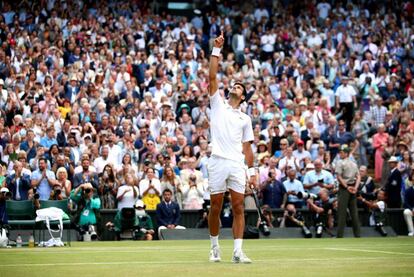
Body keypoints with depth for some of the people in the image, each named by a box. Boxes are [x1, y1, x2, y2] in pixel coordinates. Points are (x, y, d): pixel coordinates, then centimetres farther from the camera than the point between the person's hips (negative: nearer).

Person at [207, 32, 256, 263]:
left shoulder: (245, 119, 18)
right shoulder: (218, 104, 14)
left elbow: (247, 147, 16)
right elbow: (213, 76, 4)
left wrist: (253, 170, 7)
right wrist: (217, 50, -1)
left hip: (237, 165, 2)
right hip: (218, 162, -2)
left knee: (238, 207, -4)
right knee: (215, 208, 2)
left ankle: (238, 252, -6)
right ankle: (215, 248, 16)